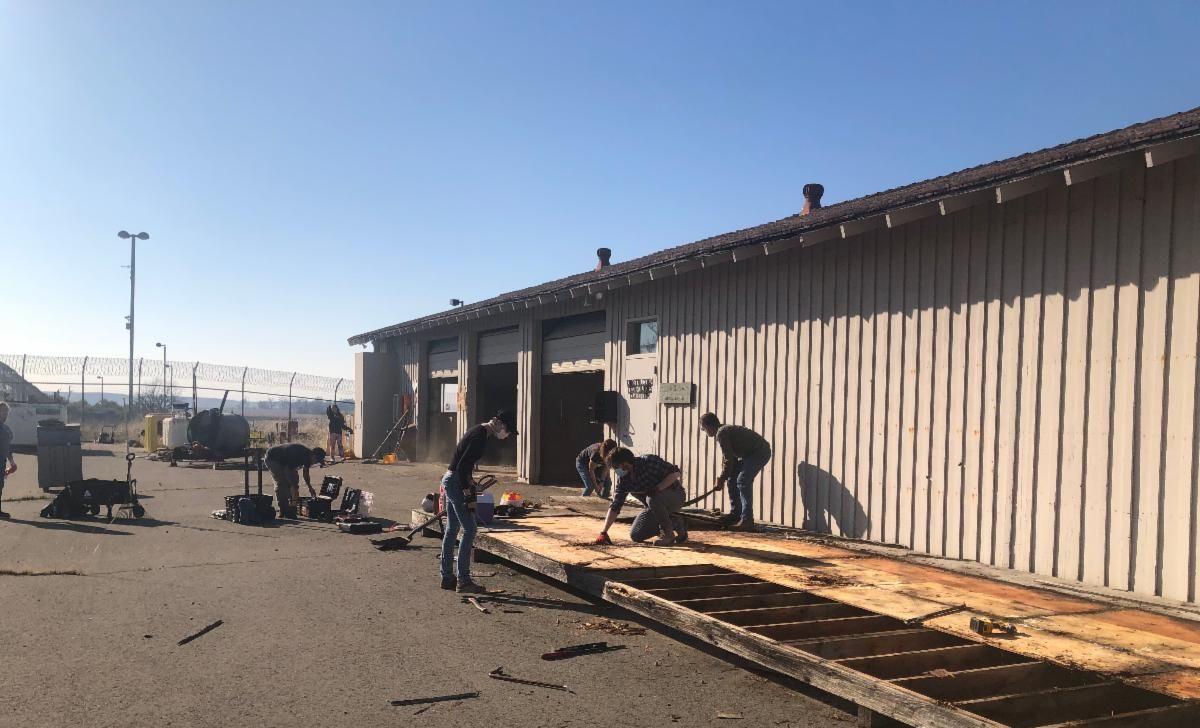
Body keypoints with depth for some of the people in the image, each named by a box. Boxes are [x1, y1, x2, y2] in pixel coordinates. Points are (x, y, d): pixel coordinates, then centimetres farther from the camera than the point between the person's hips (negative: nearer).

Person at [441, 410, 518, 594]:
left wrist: (469, 480, 14)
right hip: (456, 483, -11)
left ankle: (447, 576, 20)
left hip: (450, 480, 11)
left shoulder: (478, 431, 12)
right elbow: (462, 466, -24)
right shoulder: (480, 436, -19)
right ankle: (463, 581, -5)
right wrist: (466, 490, -20)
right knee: (469, 530, -8)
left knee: (452, 529, 14)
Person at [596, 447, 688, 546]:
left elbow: (676, 473, -22)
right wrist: (604, 532, -12)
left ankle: (668, 534, -16)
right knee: (636, 535, -3)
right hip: (656, 505, 7)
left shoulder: (649, 462, -23)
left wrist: (657, 488, -32)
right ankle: (675, 524, 11)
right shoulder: (623, 480, -4)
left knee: (653, 498, -37)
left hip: (675, 496, -7)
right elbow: (615, 507, -5)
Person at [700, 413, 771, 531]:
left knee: (742, 481, -19)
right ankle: (735, 514, 21)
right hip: (751, 453, 11)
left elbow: (729, 460, -18)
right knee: (732, 479, 13)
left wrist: (722, 479, -6)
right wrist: (723, 477, 13)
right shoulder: (726, 430, 13)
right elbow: (731, 458, 17)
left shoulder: (721, 433, -18)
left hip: (760, 452, -11)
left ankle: (747, 520, -20)